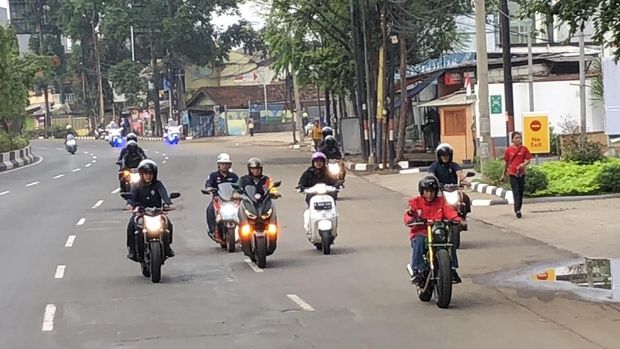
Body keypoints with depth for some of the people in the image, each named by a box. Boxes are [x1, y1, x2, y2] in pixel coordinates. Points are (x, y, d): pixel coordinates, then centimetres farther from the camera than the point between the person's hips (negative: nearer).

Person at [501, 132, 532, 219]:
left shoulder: (524, 149, 1)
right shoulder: (509, 150, 2)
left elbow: (528, 160, 1)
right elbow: (506, 163, 10)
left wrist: (524, 164, -21)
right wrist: (503, 174, 14)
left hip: (521, 173, 1)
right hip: (512, 173, -1)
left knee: (521, 192, 8)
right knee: (516, 192, -10)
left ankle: (518, 209, 21)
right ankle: (517, 210, -21)